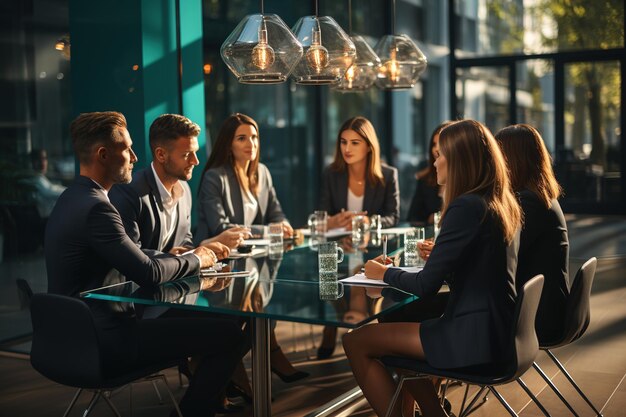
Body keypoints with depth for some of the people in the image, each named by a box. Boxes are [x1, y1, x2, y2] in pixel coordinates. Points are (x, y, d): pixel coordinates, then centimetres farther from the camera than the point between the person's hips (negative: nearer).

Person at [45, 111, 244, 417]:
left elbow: (133, 257, 12)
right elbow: (149, 274, -21)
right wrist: (195, 260, -3)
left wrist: (185, 257, 1)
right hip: (106, 340, -10)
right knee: (228, 334, -10)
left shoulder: (74, 197, 10)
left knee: (205, 318, 21)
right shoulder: (96, 208, -22)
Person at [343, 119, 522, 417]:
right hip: (496, 329, 10)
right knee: (394, 327, 27)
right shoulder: (504, 204, 8)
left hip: (474, 337, -10)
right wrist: (441, 253, 23)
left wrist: (385, 273, 0)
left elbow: (426, 286, -17)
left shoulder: (467, 207, -19)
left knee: (356, 343, -4)